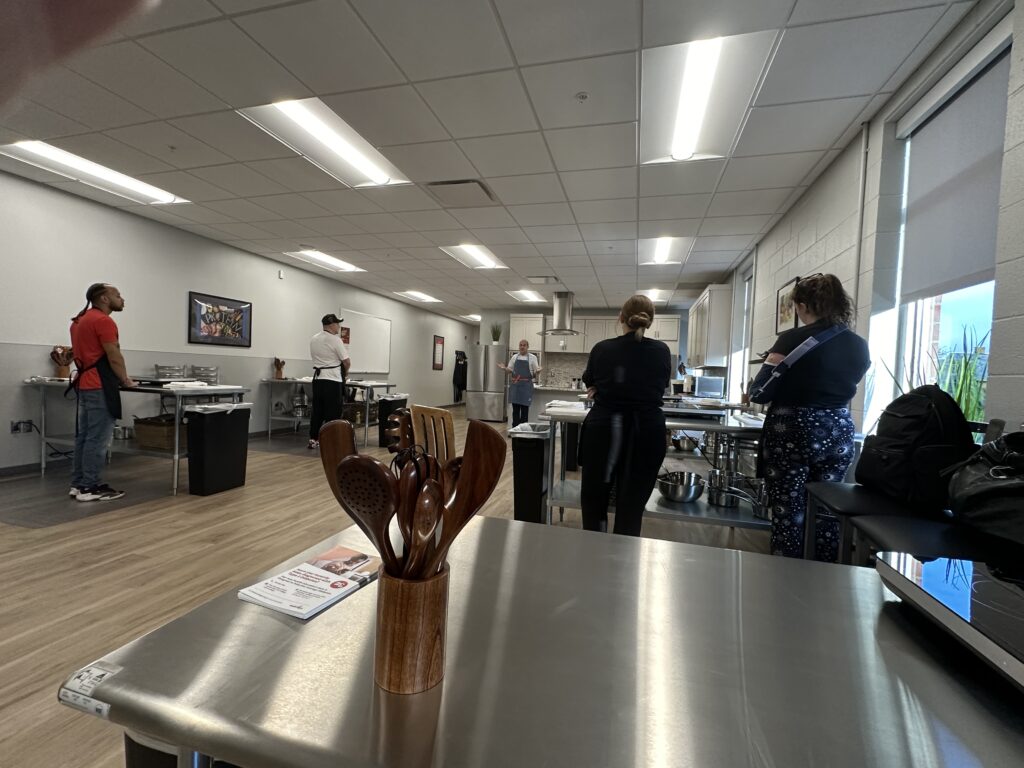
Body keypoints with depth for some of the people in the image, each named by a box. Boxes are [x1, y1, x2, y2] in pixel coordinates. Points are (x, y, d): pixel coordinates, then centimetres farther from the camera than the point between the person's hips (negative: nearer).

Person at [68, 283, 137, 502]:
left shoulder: (80, 319, 18)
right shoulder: (103, 320, -14)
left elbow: (89, 353, 21)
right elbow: (114, 357, -15)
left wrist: (118, 378, 22)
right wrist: (125, 380, 0)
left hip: (84, 383, 11)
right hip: (99, 387, -11)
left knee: (84, 436, 13)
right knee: (98, 438, -5)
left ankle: (78, 484, 18)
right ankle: (90, 487, 0)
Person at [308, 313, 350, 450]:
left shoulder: (313, 339, 10)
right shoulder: (335, 340, -12)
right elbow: (347, 362, -9)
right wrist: (344, 371, 11)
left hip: (317, 378, 7)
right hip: (332, 380, -7)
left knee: (317, 410, 13)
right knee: (333, 412, 0)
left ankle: (313, 440, 17)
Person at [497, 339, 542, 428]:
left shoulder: (532, 357, 1)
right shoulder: (514, 357, 11)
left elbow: (536, 371, 0)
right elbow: (510, 370, 13)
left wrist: (538, 370, -22)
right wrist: (504, 368, -7)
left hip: (526, 385, -3)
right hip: (515, 385, 3)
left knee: (524, 408, 0)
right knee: (515, 408, 7)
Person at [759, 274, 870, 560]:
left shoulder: (793, 339, -11)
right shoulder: (859, 345, 6)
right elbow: (846, 388, 18)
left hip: (792, 433, -5)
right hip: (838, 435, 6)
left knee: (788, 514, 3)